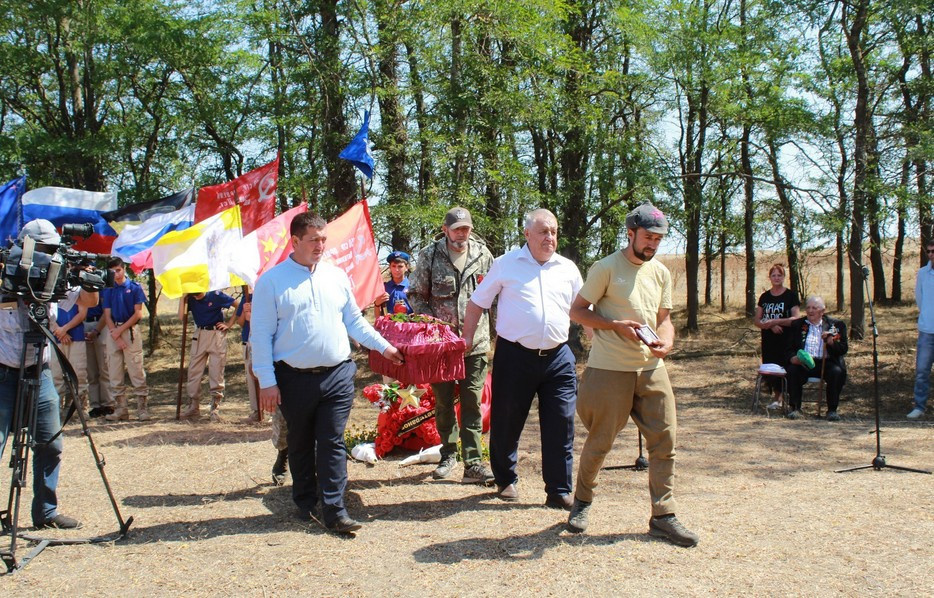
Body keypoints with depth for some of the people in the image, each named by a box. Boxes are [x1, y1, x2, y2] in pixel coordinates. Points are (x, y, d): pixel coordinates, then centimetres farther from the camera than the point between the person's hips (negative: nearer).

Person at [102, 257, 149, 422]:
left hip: (130, 331, -4)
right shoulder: (108, 290, 11)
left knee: (136, 372, -6)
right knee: (114, 373, 4)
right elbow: (107, 316, 6)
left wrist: (120, 330, -8)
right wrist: (116, 336, -7)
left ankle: (142, 408, -3)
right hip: (113, 333, 4)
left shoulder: (135, 287, 2)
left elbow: (138, 314, -3)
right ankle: (121, 409, 10)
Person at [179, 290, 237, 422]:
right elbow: (181, 316, -9)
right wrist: (183, 298, -10)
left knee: (216, 373, -3)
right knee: (194, 371, 4)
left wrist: (229, 324, -5)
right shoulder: (191, 299, 3)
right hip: (199, 335, 5)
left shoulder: (216, 296, -8)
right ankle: (193, 407, 14)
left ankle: (215, 408, 2)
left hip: (217, 335, -4)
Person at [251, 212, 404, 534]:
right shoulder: (272, 281, -3)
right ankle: (306, 504, 29)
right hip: (295, 378, -2)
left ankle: (334, 510, 5)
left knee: (333, 443, 0)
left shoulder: (337, 276, 9)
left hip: (338, 375, 2)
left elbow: (354, 320, 17)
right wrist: (267, 381, -9)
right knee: (301, 445, 13)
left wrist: (384, 346, 11)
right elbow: (261, 334, -4)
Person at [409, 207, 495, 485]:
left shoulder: (482, 254, 3)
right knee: (443, 401, 11)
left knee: (473, 404, -1)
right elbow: (416, 294, 3)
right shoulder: (430, 255, -1)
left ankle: (473, 464, 2)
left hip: (475, 341, 0)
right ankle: (449, 454, 28)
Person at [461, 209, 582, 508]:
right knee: (506, 423, 8)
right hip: (514, 356, -2)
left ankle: (559, 492, 11)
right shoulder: (506, 264, 1)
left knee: (561, 425, 0)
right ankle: (506, 480, 29)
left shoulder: (568, 268, 9)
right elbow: (477, 303, 9)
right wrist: (467, 339, 5)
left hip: (557, 357, 2)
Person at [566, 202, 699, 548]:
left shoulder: (661, 273, 12)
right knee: (600, 442, 5)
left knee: (665, 440, 1)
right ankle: (582, 501, 28)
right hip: (609, 371, -5)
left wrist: (666, 343, -5)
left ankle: (663, 516, 11)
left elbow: (664, 318, 18)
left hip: (652, 368, 5)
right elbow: (576, 311, -4)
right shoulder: (606, 268, -6)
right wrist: (618, 325, -16)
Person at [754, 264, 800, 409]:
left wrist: (775, 321, -19)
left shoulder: (791, 295, 0)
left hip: (786, 340, -4)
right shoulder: (764, 297, 12)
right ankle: (778, 398, 18)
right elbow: (756, 321, 7)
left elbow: (795, 319, -9)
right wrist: (770, 325, -12)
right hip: (768, 341, 4)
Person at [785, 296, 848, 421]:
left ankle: (832, 410, -17)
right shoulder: (797, 325, 15)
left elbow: (843, 349, 4)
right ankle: (795, 408, -17)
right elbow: (790, 349, 10)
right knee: (792, 370, -28)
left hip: (826, 363, -1)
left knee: (837, 372, -30)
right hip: (803, 363, 1)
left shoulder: (836, 324, 12)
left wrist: (830, 341, -17)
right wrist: (793, 358, -13)